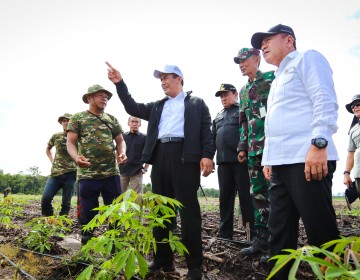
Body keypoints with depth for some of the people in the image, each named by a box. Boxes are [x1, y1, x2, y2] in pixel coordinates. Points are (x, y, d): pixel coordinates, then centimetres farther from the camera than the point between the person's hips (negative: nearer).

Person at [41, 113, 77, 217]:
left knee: (66, 202, 2)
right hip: (55, 173, 2)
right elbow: (48, 149, 27)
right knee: (45, 198, -8)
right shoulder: (56, 136, 9)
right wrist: (52, 161, 15)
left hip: (70, 174, -2)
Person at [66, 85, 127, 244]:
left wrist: (122, 153, -7)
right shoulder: (77, 118, 5)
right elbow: (70, 142, -2)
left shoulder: (112, 119, 15)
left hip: (112, 173, 3)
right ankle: (86, 243, 23)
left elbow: (120, 141, 16)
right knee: (87, 212, 4)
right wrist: (76, 157, -23)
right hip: (87, 174, -3)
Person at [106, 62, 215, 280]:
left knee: (189, 209, -5)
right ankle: (163, 260, 19)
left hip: (185, 156, -5)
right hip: (160, 157, 6)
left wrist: (207, 155, -13)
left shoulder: (196, 103, 12)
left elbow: (206, 130, 2)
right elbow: (133, 108, 16)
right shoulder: (157, 106, 26)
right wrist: (120, 83, 8)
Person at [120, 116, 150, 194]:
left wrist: (145, 168, -3)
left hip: (137, 172, -2)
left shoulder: (144, 138, 3)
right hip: (122, 171, 2)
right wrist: (118, 165, 5)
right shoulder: (122, 136, 8)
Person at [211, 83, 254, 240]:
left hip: (241, 159, -6)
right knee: (225, 196, 8)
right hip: (223, 161, 6)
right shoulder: (218, 116, 23)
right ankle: (225, 233, 15)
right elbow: (213, 138, 22)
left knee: (245, 195, -3)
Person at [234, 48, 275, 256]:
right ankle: (262, 238, 17)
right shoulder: (244, 91, 22)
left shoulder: (272, 78, 2)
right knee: (258, 193, 8)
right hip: (254, 148, 7)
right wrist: (242, 147, 16)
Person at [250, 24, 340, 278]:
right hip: (281, 164, 9)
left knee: (321, 232, -5)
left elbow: (325, 101, -9)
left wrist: (318, 144, -20)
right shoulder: (277, 81, 29)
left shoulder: (307, 59, 6)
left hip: (307, 159, -8)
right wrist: (268, 159, 18)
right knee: (280, 231, 9)